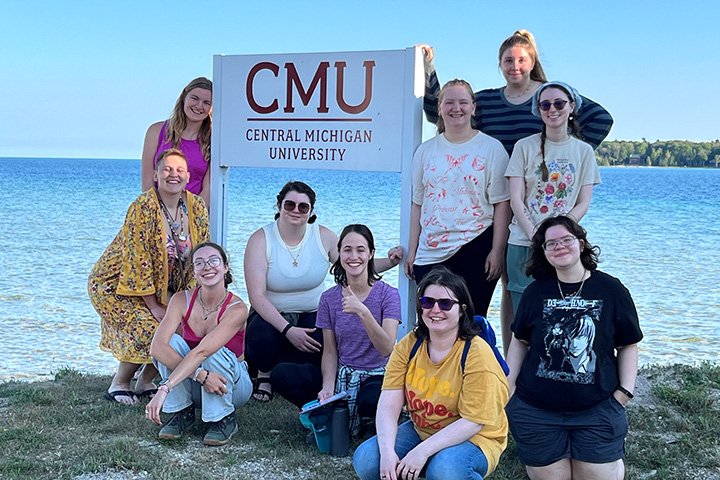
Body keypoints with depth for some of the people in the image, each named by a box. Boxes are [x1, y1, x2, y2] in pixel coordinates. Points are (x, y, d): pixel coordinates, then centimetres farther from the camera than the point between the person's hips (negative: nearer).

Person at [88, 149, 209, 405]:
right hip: (116, 284, -6)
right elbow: (137, 262, -24)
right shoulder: (143, 208, -23)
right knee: (149, 329, -25)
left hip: (164, 287, 6)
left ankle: (145, 383, 9)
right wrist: (153, 307, -21)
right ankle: (119, 384, 2)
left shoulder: (197, 207, -6)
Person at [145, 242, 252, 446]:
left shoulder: (237, 309, -23)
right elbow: (157, 346, -29)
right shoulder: (182, 300, -14)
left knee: (214, 353, -34)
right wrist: (200, 375, -39)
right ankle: (183, 411, -10)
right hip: (191, 386, 3)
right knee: (172, 341, -24)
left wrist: (164, 389, -45)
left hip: (232, 385, -3)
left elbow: (201, 352, -35)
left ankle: (224, 419, -13)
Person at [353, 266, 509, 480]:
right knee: (365, 460, -16)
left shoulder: (477, 354, -19)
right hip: (420, 431, 5)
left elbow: (473, 421, -21)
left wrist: (423, 451, -27)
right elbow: (389, 404, -11)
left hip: (473, 438, -5)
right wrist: (387, 451, -27)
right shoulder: (408, 346, -5)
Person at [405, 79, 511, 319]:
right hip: (430, 253, 3)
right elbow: (418, 204, 13)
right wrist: (412, 251, 9)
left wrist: (497, 251, -9)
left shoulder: (491, 148, 1)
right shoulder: (425, 150, 12)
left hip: (475, 248, -3)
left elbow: (502, 204, -2)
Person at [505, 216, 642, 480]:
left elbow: (628, 345, 4)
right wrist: (509, 385, 5)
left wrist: (624, 391, -4)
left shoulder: (611, 289, -2)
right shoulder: (536, 292, 2)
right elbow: (521, 341, 11)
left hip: (597, 411, -1)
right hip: (536, 411, 1)